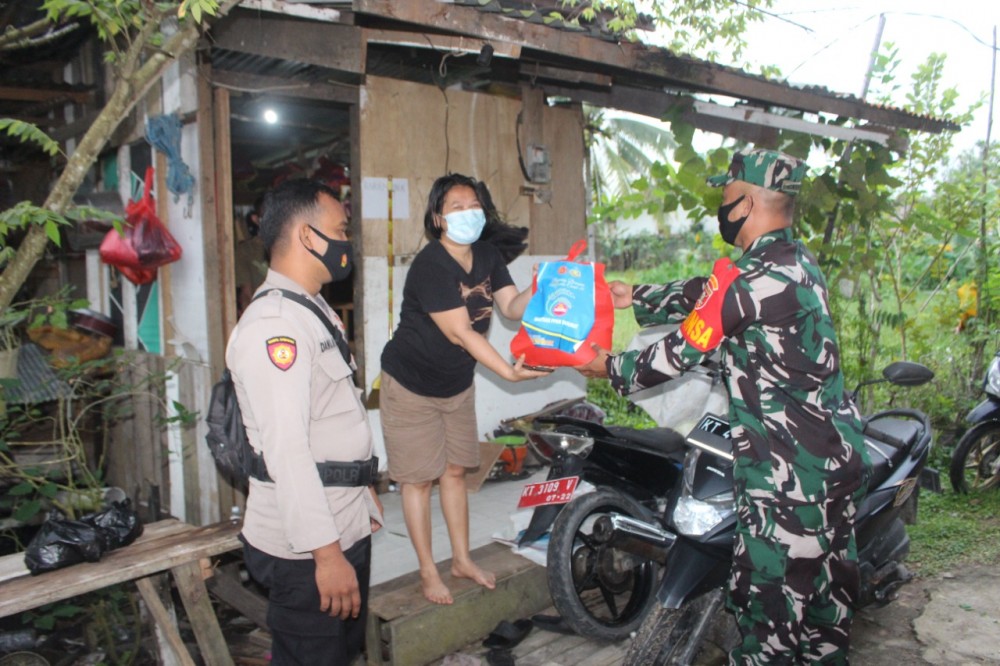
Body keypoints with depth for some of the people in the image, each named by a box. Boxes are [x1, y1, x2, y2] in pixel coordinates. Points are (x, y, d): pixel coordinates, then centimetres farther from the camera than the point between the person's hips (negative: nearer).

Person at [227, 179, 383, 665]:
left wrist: (365, 493, 23)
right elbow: (287, 451, -26)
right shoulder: (272, 325, -20)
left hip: (346, 530, 10)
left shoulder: (314, 310, 14)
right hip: (307, 551, -10)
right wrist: (326, 553, -24)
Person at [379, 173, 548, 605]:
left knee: (454, 471, 16)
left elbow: (511, 306, -11)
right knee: (418, 479, 4)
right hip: (411, 386, -6)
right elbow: (460, 333, -29)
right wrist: (508, 371, -34)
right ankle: (428, 571, 19)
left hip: (457, 384, 7)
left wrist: (539, 292, -31)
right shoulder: (429, 266, -25)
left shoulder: (487, 257, -1)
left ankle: (462, 559, 31)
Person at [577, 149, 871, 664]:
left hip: (786, 469, -9)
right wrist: (633, 297, 24)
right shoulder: (798, 261, 9)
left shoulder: (749, 276, -20)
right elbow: (701, 295, 18)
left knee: (767, 599, 5)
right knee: (825, 591, 22)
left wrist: (610, 367, 3)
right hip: (839, 455, 9)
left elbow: (683, 351, -12)